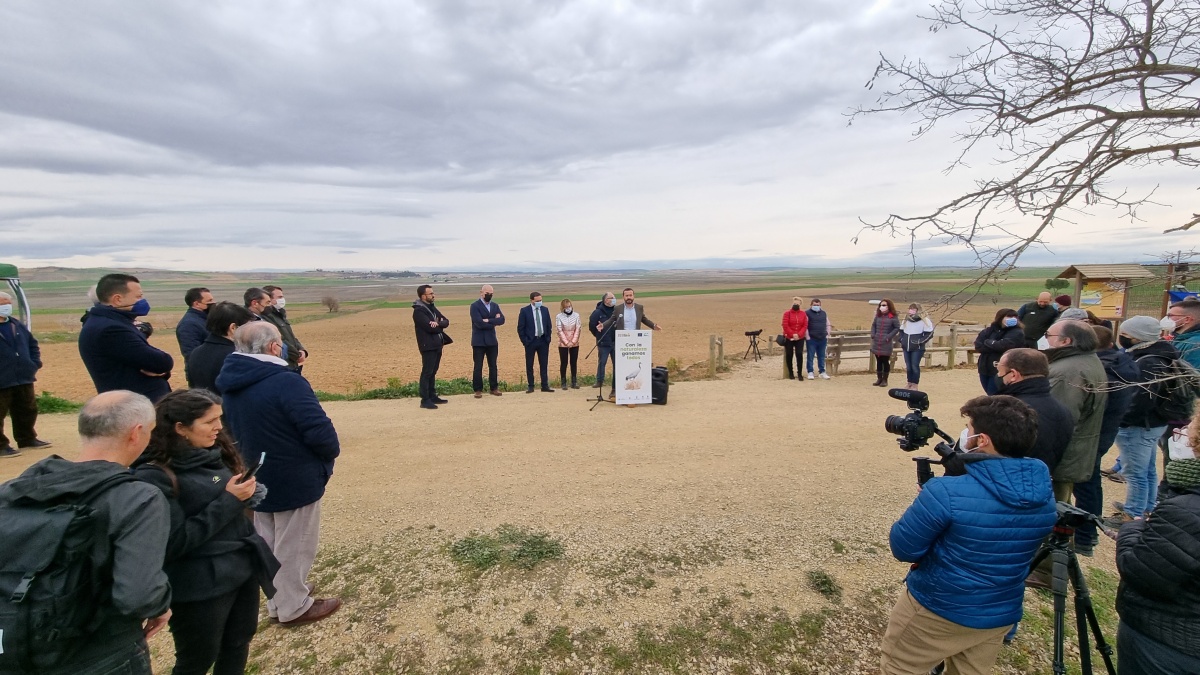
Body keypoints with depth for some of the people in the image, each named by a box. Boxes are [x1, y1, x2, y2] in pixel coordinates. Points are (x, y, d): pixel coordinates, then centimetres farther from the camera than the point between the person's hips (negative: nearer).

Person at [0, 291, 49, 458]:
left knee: (28, 410, 17)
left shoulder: (17, 325, 11)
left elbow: (32, 344, 21)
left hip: (24, 378, 7)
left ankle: (27, 438, 31)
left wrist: (35, 364, 9)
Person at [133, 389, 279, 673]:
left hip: (244, 567, 7)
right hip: (200, 586, -6)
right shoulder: (155, 476, -19)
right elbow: (175, 542, -22)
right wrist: (228, 501, -23)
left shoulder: (214, 453, 2)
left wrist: (246, 494, -7)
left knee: (238, 644, 21)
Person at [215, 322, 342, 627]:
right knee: (293, 547, 8)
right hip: (295, 480, -8)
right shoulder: (285, 382, -27)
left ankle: (278, 601, 38)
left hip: (257, 479, 8)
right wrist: (332, 452, -8)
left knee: (269, 545, 22)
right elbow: (319, 429, -28)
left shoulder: (231, 384, 1)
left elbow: (233, 429, 12)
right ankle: (294, 607, 23)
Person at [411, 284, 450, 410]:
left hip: (437, 344, 8)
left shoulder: (432, 307, 14)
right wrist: (440, 327, -3)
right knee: (427, 372, -5)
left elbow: (446, 321, 5)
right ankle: (425, 400, -1)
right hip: (428, 346, -8)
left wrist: (437, 324, -18)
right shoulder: (418, 311, -13)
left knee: (433, 372, 14)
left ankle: (432, 396, 22)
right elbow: (430, 327, -23)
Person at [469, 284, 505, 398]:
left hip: (492, 341, 5)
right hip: (479, 341, -5)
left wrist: (488, 320, -17)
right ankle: (478, 390, 7)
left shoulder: (495, 306, 11)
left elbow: (501, 320, -5)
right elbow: (479, 323, -19)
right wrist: (494, 322, -8)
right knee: (478, 367, 0)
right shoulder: (475, 306, -7)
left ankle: (494, 388, 19)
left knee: (493, 366, 10)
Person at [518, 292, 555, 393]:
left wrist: (548, 338, 4)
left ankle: (545, 386, 11)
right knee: (529, 365, 3)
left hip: (543, 340, 3)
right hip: (530, 341, -3)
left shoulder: (545, 310, 6)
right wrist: (524, 341, -8)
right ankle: (530, 386, 10)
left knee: (544, 364, 5)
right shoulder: (524, 311, -5)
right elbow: (520, 328, -4)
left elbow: (549, 326, 12)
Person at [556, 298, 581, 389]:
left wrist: (573, 341, -10)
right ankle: (563, 383, 7)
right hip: (563, 344, -2)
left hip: (575, 343, 2)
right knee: (563, 363, 1)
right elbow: (559, 330, -7)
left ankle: (574, 382, 12)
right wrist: (566, 342, -12)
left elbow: (578, 329, -1)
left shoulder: (576, 315, 1)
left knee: (574, 363, 5)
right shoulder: (559, 317, -4)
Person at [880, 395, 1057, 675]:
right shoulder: (1045, 495, -7)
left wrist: (928, 506, -2)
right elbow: (1007, 547, 10)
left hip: (937, 610, -6)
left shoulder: (947, 492, -30)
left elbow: (903, 549, -18)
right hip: (1001, 615, 6)